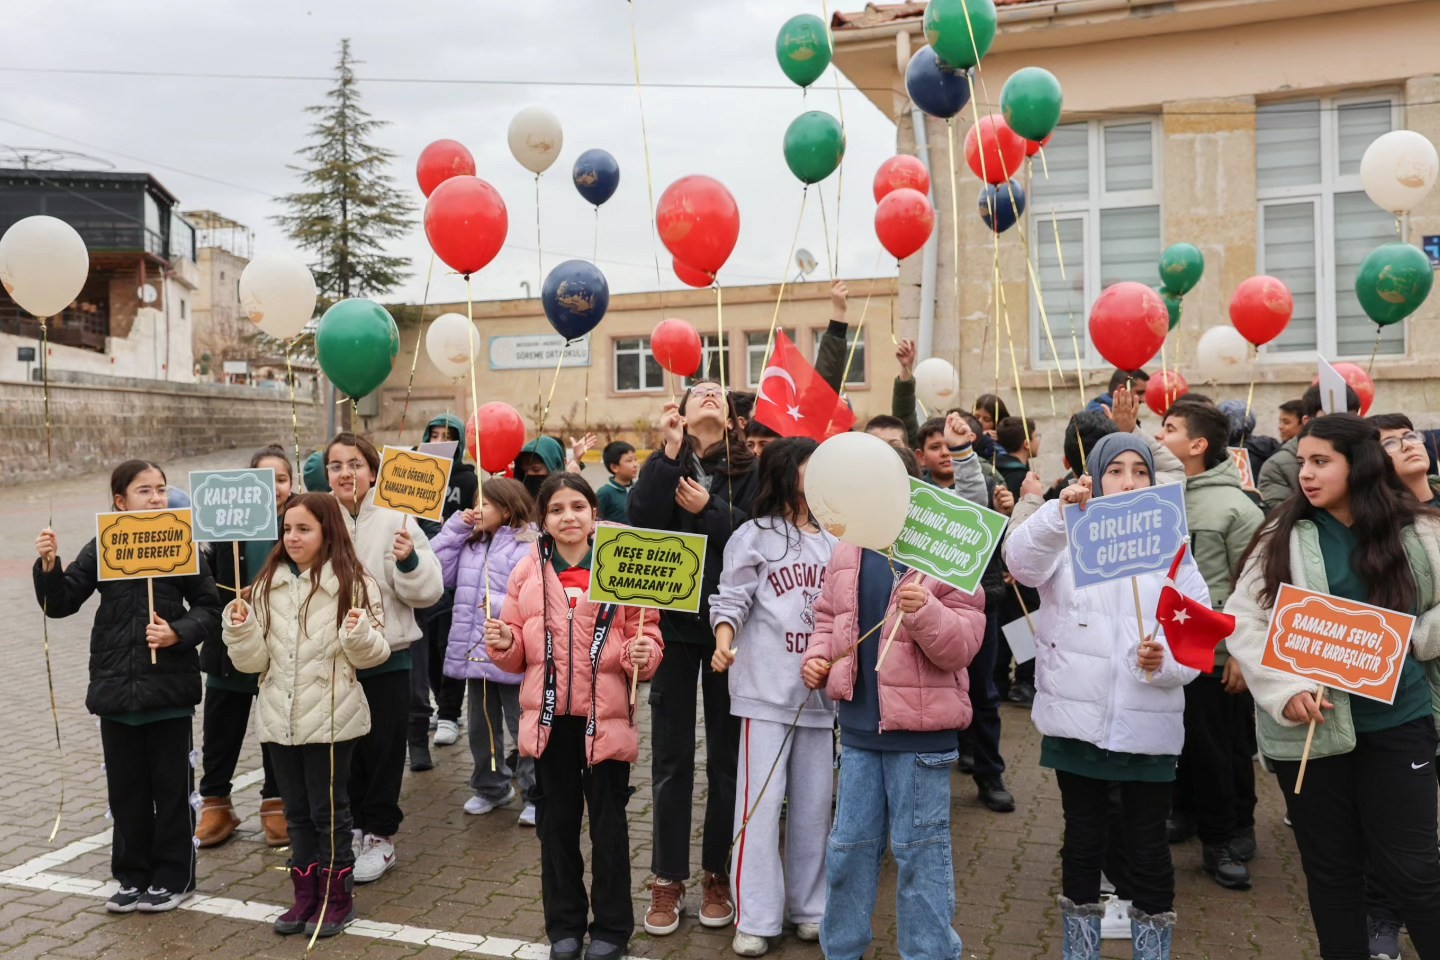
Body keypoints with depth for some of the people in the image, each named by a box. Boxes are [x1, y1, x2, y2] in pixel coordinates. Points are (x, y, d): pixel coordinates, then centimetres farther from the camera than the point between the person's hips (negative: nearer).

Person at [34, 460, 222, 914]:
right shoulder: (100, 550, 3)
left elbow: (208, 608, -2)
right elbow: (60, 604, 4)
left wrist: (180, 633, -18)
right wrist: (49, 566, -11)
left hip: (169, 685, -2)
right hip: (116, 686, 3)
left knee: (171, 784, 7)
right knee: (126, 786, 12)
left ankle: (174, 877, 20)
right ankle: (133, 875, 27)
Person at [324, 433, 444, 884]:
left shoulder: (395, 522, -9)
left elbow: (427, 592, -12)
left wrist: (409, 561, -28)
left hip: (386, 658, -4)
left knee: (382, 749, 7)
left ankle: (380, 836, 22)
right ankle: (350, 828, 34)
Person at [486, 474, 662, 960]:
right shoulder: (527, 571, 4)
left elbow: (646, 637, -1)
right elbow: (517, 654, 9)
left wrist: (643, 653, -22)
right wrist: (503, 643, -12)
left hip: (605, 716, -2)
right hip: (549, 718, 3)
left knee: (608, 823, 8)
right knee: (556, 821, 14)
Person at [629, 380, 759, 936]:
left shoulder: (748, 470, 2)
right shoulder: (665, 462, 5)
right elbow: (640, 522, -13)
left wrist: (708, 510, -17)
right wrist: (669, 453, -16)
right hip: (673, 621, 0)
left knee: (725, 754, 8)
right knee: (671, 754, 5)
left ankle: (717, 873, 22)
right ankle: (668, 877, 17)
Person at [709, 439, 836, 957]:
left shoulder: (834, 542, 12)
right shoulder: (754, 536, -2)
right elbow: (731, 600, -7)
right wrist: (724, 642, -24)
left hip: (819, 690, 5)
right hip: (766, 688, -4)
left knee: (813, 805, 11)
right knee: (760, 804, -3)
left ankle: (809, 908, 25)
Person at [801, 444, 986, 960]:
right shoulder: (848, 553, 6)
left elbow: (963, 644, -14)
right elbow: (828, 618, 19)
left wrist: (925, 612, -30)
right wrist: (818, 656, 1)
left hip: (921, 729, -5)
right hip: (859, 723, 5)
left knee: (920, 850, 6)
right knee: (849, 844, 15)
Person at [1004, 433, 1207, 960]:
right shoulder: (1067, 536, 3)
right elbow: (1022, 561, -21)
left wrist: (1166, 661, -20)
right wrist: (1059, 512, -38)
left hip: (1148, 726, 1)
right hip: (1078, 720, -1)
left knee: (1149, 849, 8)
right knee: (1083, 843, 12)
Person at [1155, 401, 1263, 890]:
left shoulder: (1235, 506, -10)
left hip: (1216, 652, -4)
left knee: (1225, 749, 8)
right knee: (1182, 743, 17)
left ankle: (1233, 834, 24)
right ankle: (1187, 814, 35)